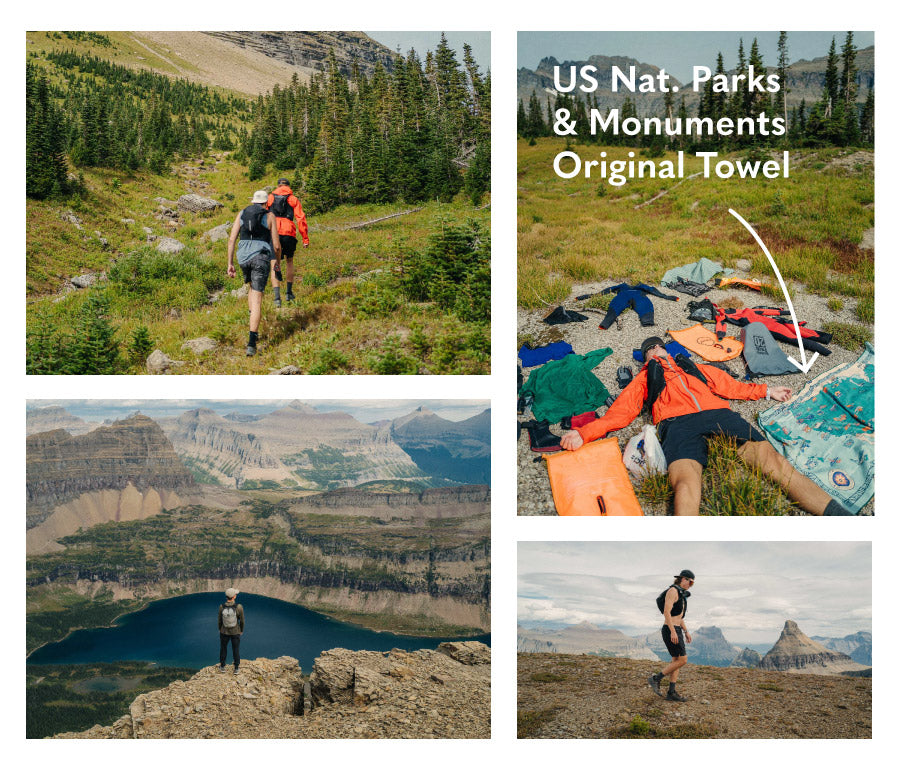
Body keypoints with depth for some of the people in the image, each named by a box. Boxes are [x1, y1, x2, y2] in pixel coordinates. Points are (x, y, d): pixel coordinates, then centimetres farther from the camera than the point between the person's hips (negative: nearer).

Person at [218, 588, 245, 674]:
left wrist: (220, 630, 14)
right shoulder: (239, 607, -26)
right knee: (236, 649, 17)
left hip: (224, 632, 1)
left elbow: (220, 620, -5)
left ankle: (222, 667, 37)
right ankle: (236, 669, 29)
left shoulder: (222, 607, -20)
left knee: (223, 648, 23)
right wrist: (241, 631, 6)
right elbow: (242, 620, -13)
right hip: (236, 632, -1)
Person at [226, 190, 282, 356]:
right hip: (261, 258, -3)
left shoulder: (242, 214, 12)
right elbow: (276, 245, 1)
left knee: (253, 287, 35)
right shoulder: (269, 216, 3)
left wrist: (230, 264, 8)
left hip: (243, 257, 3)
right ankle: (251, 344, -15)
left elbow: (232, 239, 5)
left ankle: (252, 320, 25)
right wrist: (277, 261, 20)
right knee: (257, 300, -7)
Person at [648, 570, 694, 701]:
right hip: (670, 630, -10)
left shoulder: (681, 594, 17)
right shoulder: (673, 590, -14)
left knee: (677, 661, 7)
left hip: (676, 631, 10)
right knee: (682, 660, -11)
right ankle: (656, 678, -3)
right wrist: (673, 632, -24)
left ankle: (671, 692, 9)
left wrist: (686, 631, 21)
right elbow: (666, 612, -21)